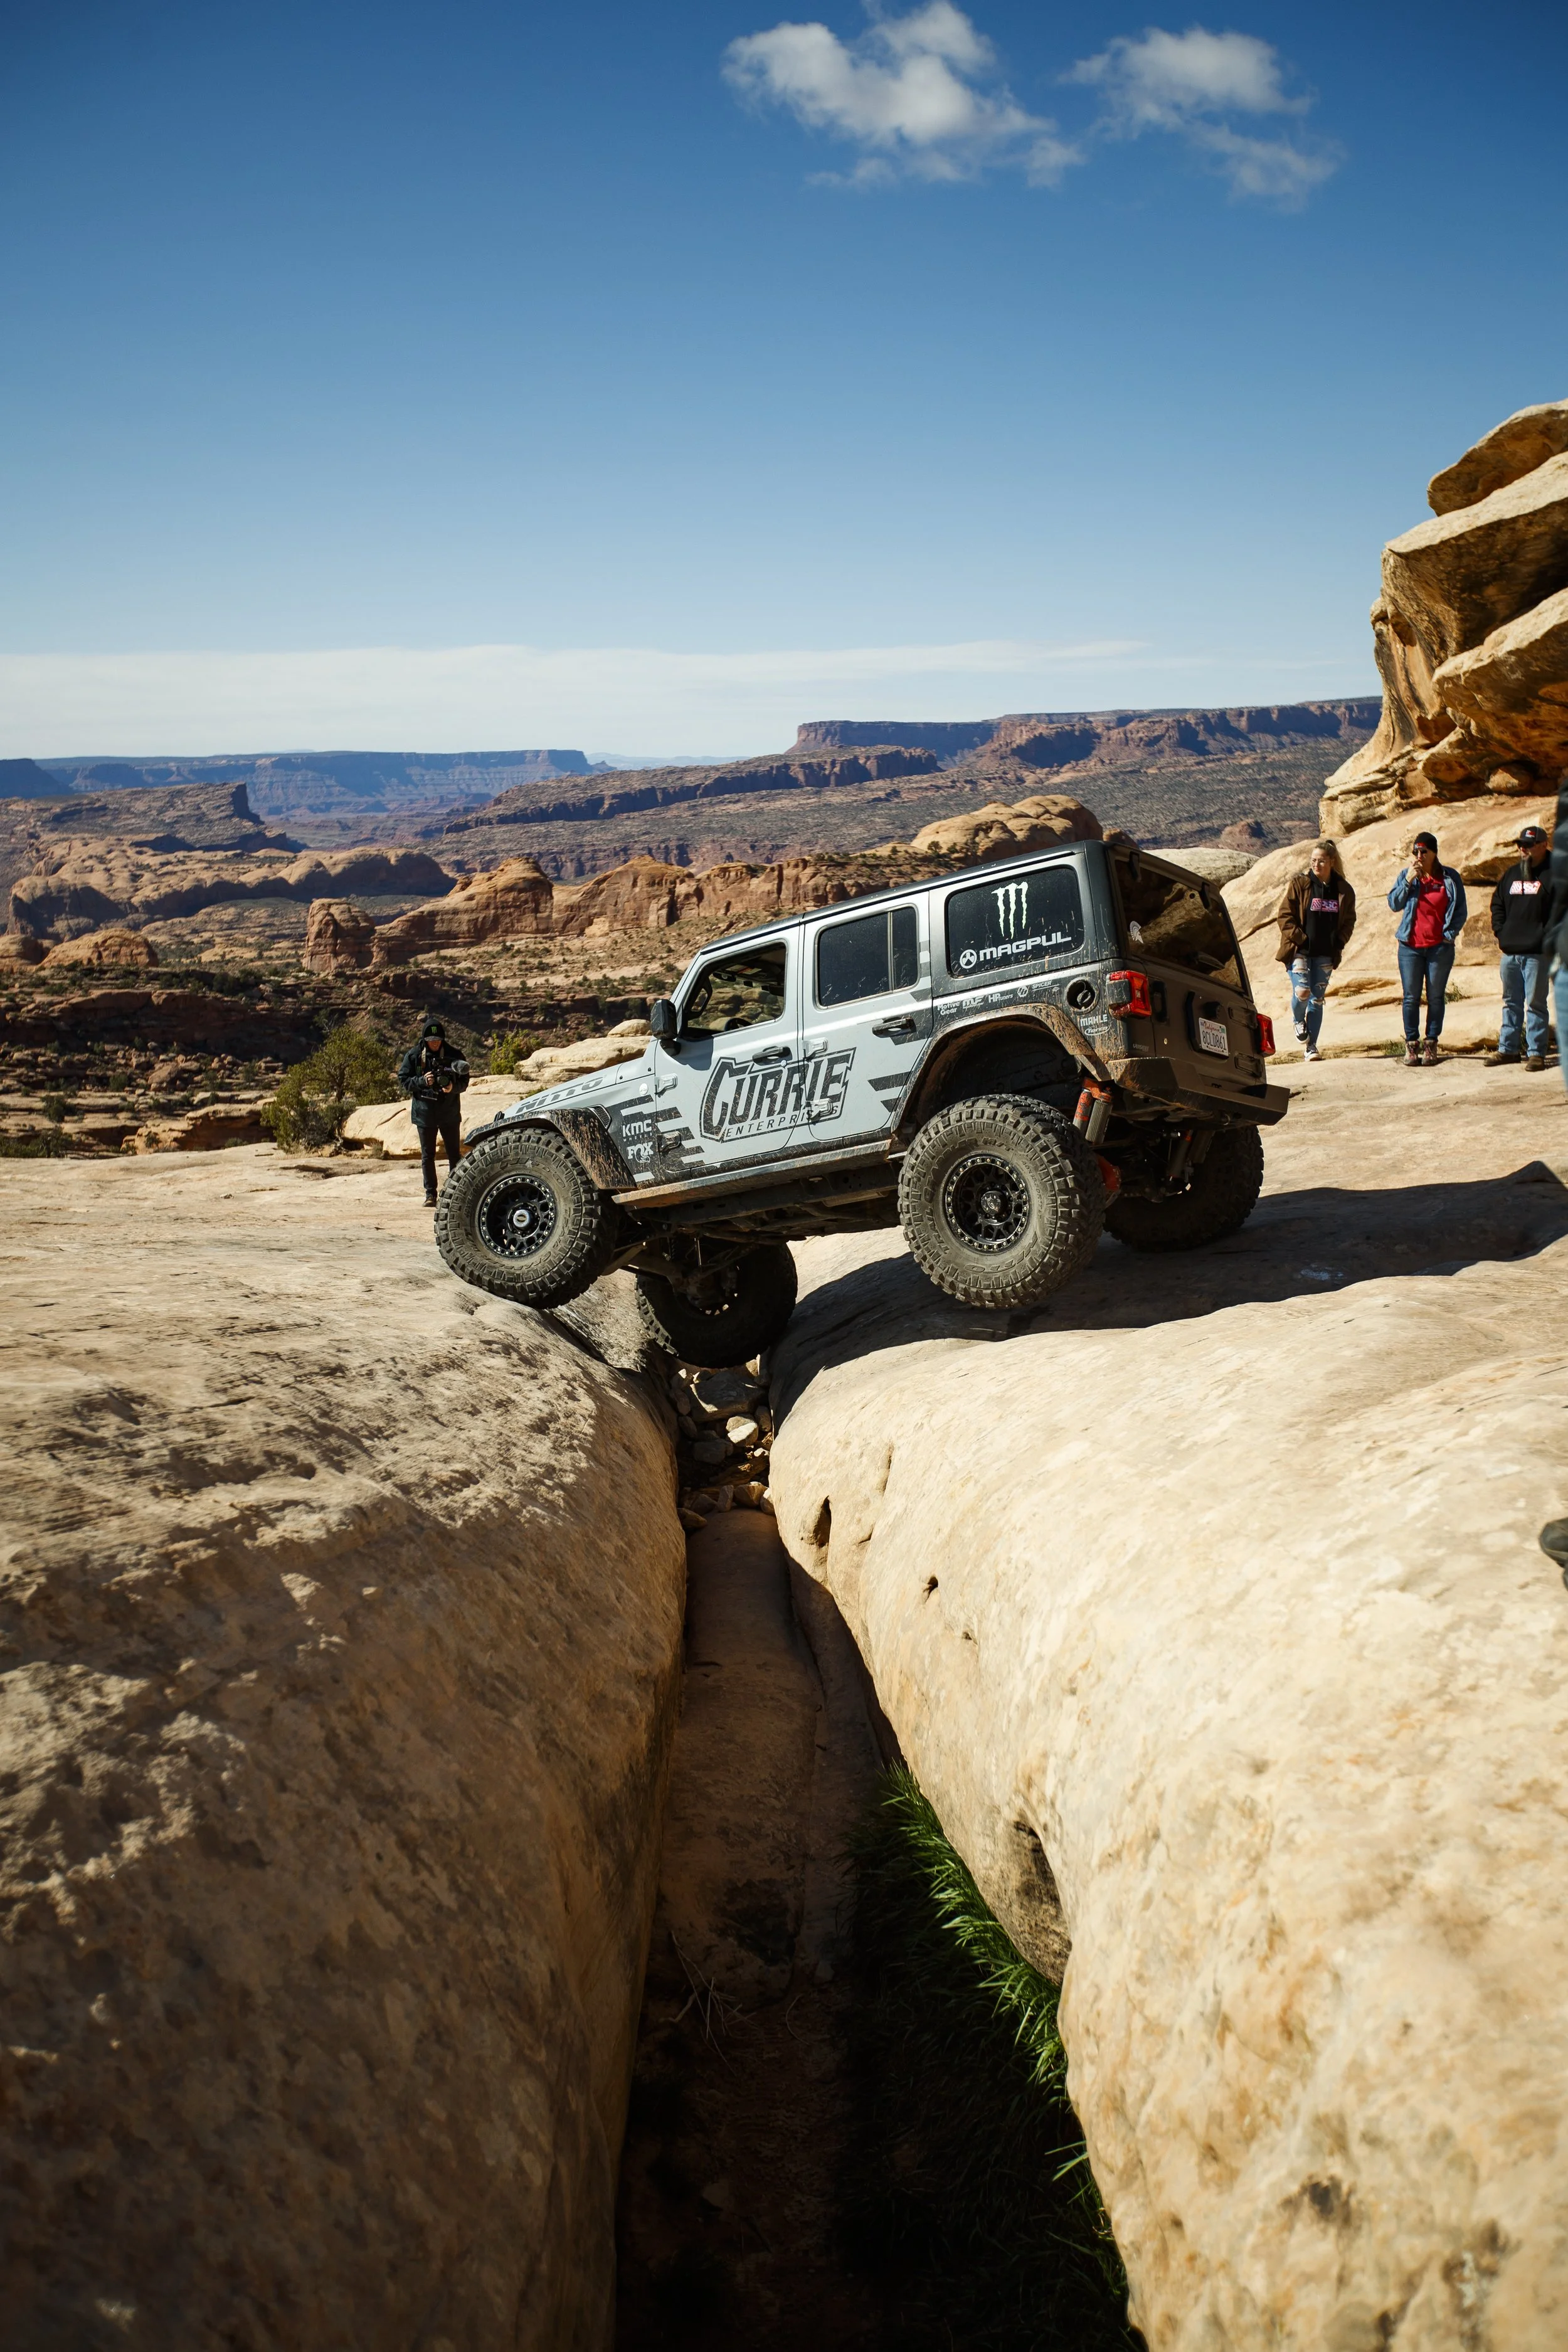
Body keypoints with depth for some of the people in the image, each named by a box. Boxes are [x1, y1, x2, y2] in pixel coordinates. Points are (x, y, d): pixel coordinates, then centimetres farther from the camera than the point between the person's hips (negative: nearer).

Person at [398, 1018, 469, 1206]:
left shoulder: (453, 1055, -1)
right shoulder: (414, 1056, -1)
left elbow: (464, 1081, 2)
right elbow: (403, 1081, -1)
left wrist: (453, 1087, -19)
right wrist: (422, 1081, -17)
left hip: (450, 1114, 0)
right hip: (424, 1113, 0)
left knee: (455, 1155, 4)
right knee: (427, 1156, 5)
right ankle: (430, 1194, 11)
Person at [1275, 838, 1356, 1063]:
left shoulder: (1344, 890, 3)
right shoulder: (1299, 884, -5)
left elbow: (1349, 920, 14)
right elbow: (1284, 916, -5)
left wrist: (1339, 945, 1)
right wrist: (1299, 939, -13)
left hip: (1325, 954, 3)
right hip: (1299, 950, -3)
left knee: (1317, 1000, 5)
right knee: (1302, 991, -19)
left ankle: (1312, 1047, 12)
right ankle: (1298, 1020, 15)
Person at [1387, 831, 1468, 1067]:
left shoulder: (1450, 877, 2)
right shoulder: (1407, 875, 6)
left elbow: (1461, 910, 5)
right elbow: (1394, 904, 0)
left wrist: (1451, 933, -6)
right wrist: (1408, 881, -10)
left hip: (1440, 947, -1)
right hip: (1411, 946, 1)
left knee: (1436, 997, 4)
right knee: (1411, 997, 2)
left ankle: (1432, 1045, 11)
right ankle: (1411, 1045, 8)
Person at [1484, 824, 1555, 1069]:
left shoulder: (1552, 874, -5)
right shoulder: (1512, 874, 16)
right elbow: (1497, 902, 23)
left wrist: (1548, 937, -14)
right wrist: (1499, 930, 10)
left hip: (1537, 953, -6)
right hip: (1510, 952, 6)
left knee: (1535, 1003, -3)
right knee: (1511, 1002, 14)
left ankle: (1536, 1053, 1)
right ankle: (1508, 1048, 22)